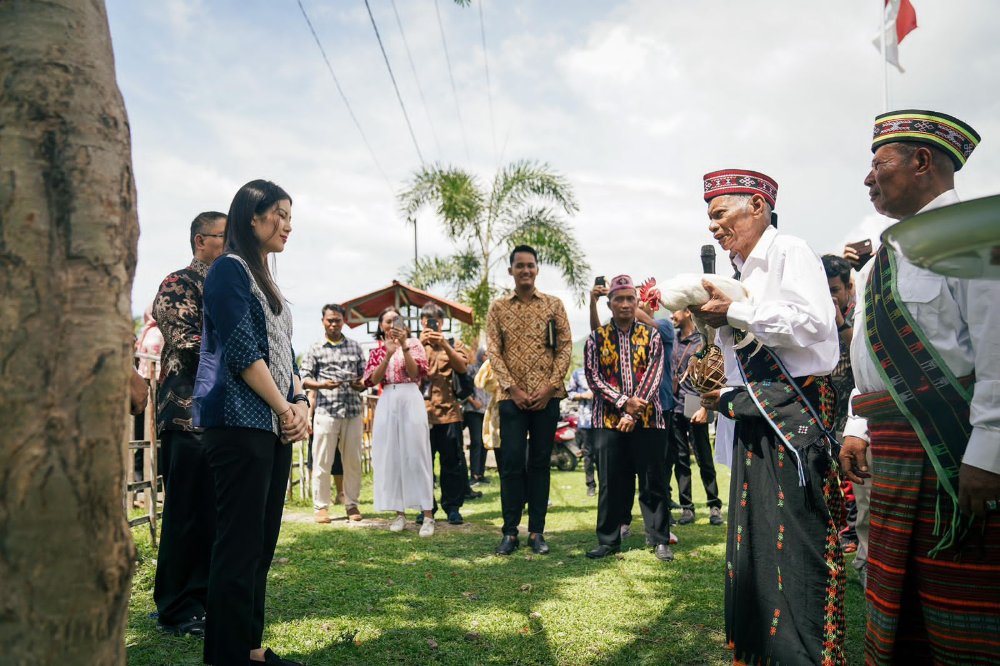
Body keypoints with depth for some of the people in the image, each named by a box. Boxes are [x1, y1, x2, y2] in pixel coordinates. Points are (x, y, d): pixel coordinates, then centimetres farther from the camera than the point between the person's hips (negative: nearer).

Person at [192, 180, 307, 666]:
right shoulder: (229, 269, -5)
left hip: (275, 425, 9)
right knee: (240, 545, -5)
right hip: (239, 421, -9)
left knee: (261, 543, 12)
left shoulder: (264, 280, 21)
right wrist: (286, 408, -11)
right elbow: (241, 349, -14)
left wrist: (301, 403, 3)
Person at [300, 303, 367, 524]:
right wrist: (323, 385, -15)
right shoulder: (316, 349, 6)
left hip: (353, 412, 2)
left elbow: (365, 375, 14)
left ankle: (352, 504, 17)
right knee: (322, 462, 0)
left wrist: (361, 384, -8)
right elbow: (304, 378, 3)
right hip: (326, 412, -2)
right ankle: (320, 506, 10)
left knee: (353, 460, 6)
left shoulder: (355, 347, 13)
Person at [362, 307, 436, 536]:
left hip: (410, 399, -3)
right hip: (387, 402, 3)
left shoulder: (413, 343, 7)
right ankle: (400, 513, 12)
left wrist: (404, 346, -15)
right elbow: (373, 380, 0)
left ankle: (428, 516, -4)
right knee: (391, 456, 3)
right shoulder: (377, 350, 14)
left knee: (415, 454, -6)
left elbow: (415, 373, -6)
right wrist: (388, 355, -12)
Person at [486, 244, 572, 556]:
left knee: (540, 462, 7)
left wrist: (550, 387, -9)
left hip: (547, 396, 1)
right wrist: (513, 389, -10)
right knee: (512, 461, -1)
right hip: (512, 396, 0)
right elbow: (493, 351, 1)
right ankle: (510, 532, 11)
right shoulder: (498, 308, 6)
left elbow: (566, 348, 2)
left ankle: (537, 532, 15)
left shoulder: (554, 305, 6)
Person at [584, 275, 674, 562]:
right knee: (611, 482, 5)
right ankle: (608, 540, 17)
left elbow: (654, 375, -1)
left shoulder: (651, 335, 7)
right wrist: (623, 402, -12)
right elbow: (593, 377, 0)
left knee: (652, 481, 3)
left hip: (646, 419, 0)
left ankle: (660, 541, 14)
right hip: (609, 419, 1)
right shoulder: (597, 338, 8)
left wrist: (634, 413, -11)